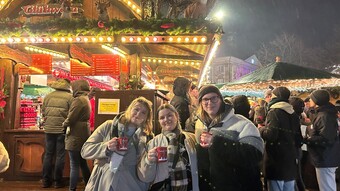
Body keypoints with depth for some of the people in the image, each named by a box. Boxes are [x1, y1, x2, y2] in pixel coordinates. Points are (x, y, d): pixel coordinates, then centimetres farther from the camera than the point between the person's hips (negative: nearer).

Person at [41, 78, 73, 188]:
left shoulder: (48, 96, 5)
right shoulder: (70, 97, -8)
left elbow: (43, 112, 10)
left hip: (48, 129, 4)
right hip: (62, 129, -4)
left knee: (48, 154, 12)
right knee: (60, 155, 5)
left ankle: (46, 180, 19)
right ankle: (58, 181, 12)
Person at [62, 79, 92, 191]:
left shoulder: (79, 99, -14)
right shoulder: (85, 99, 15)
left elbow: (71, 118, -17)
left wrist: (64, 124, 1)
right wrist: (67, 123, 9)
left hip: (76, 136, -10)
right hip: (83, 135, 10)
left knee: (74, 166, -4)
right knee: (82, 163, 17)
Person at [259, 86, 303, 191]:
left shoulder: (274, 112, -12)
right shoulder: (294, 114, 12)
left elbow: (270, 135, -20)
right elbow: (299, 140, 18)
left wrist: (261, 129, -2)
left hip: (276, 161, -8)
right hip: (291, 161, 8)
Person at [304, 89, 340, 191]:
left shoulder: (324, 116, -21)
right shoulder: (323, 113, 12)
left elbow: (325, 140, -28)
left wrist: (307, 139, -19)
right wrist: (310, 126, 6)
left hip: (325, 160, -11)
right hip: (327, 158, 11)